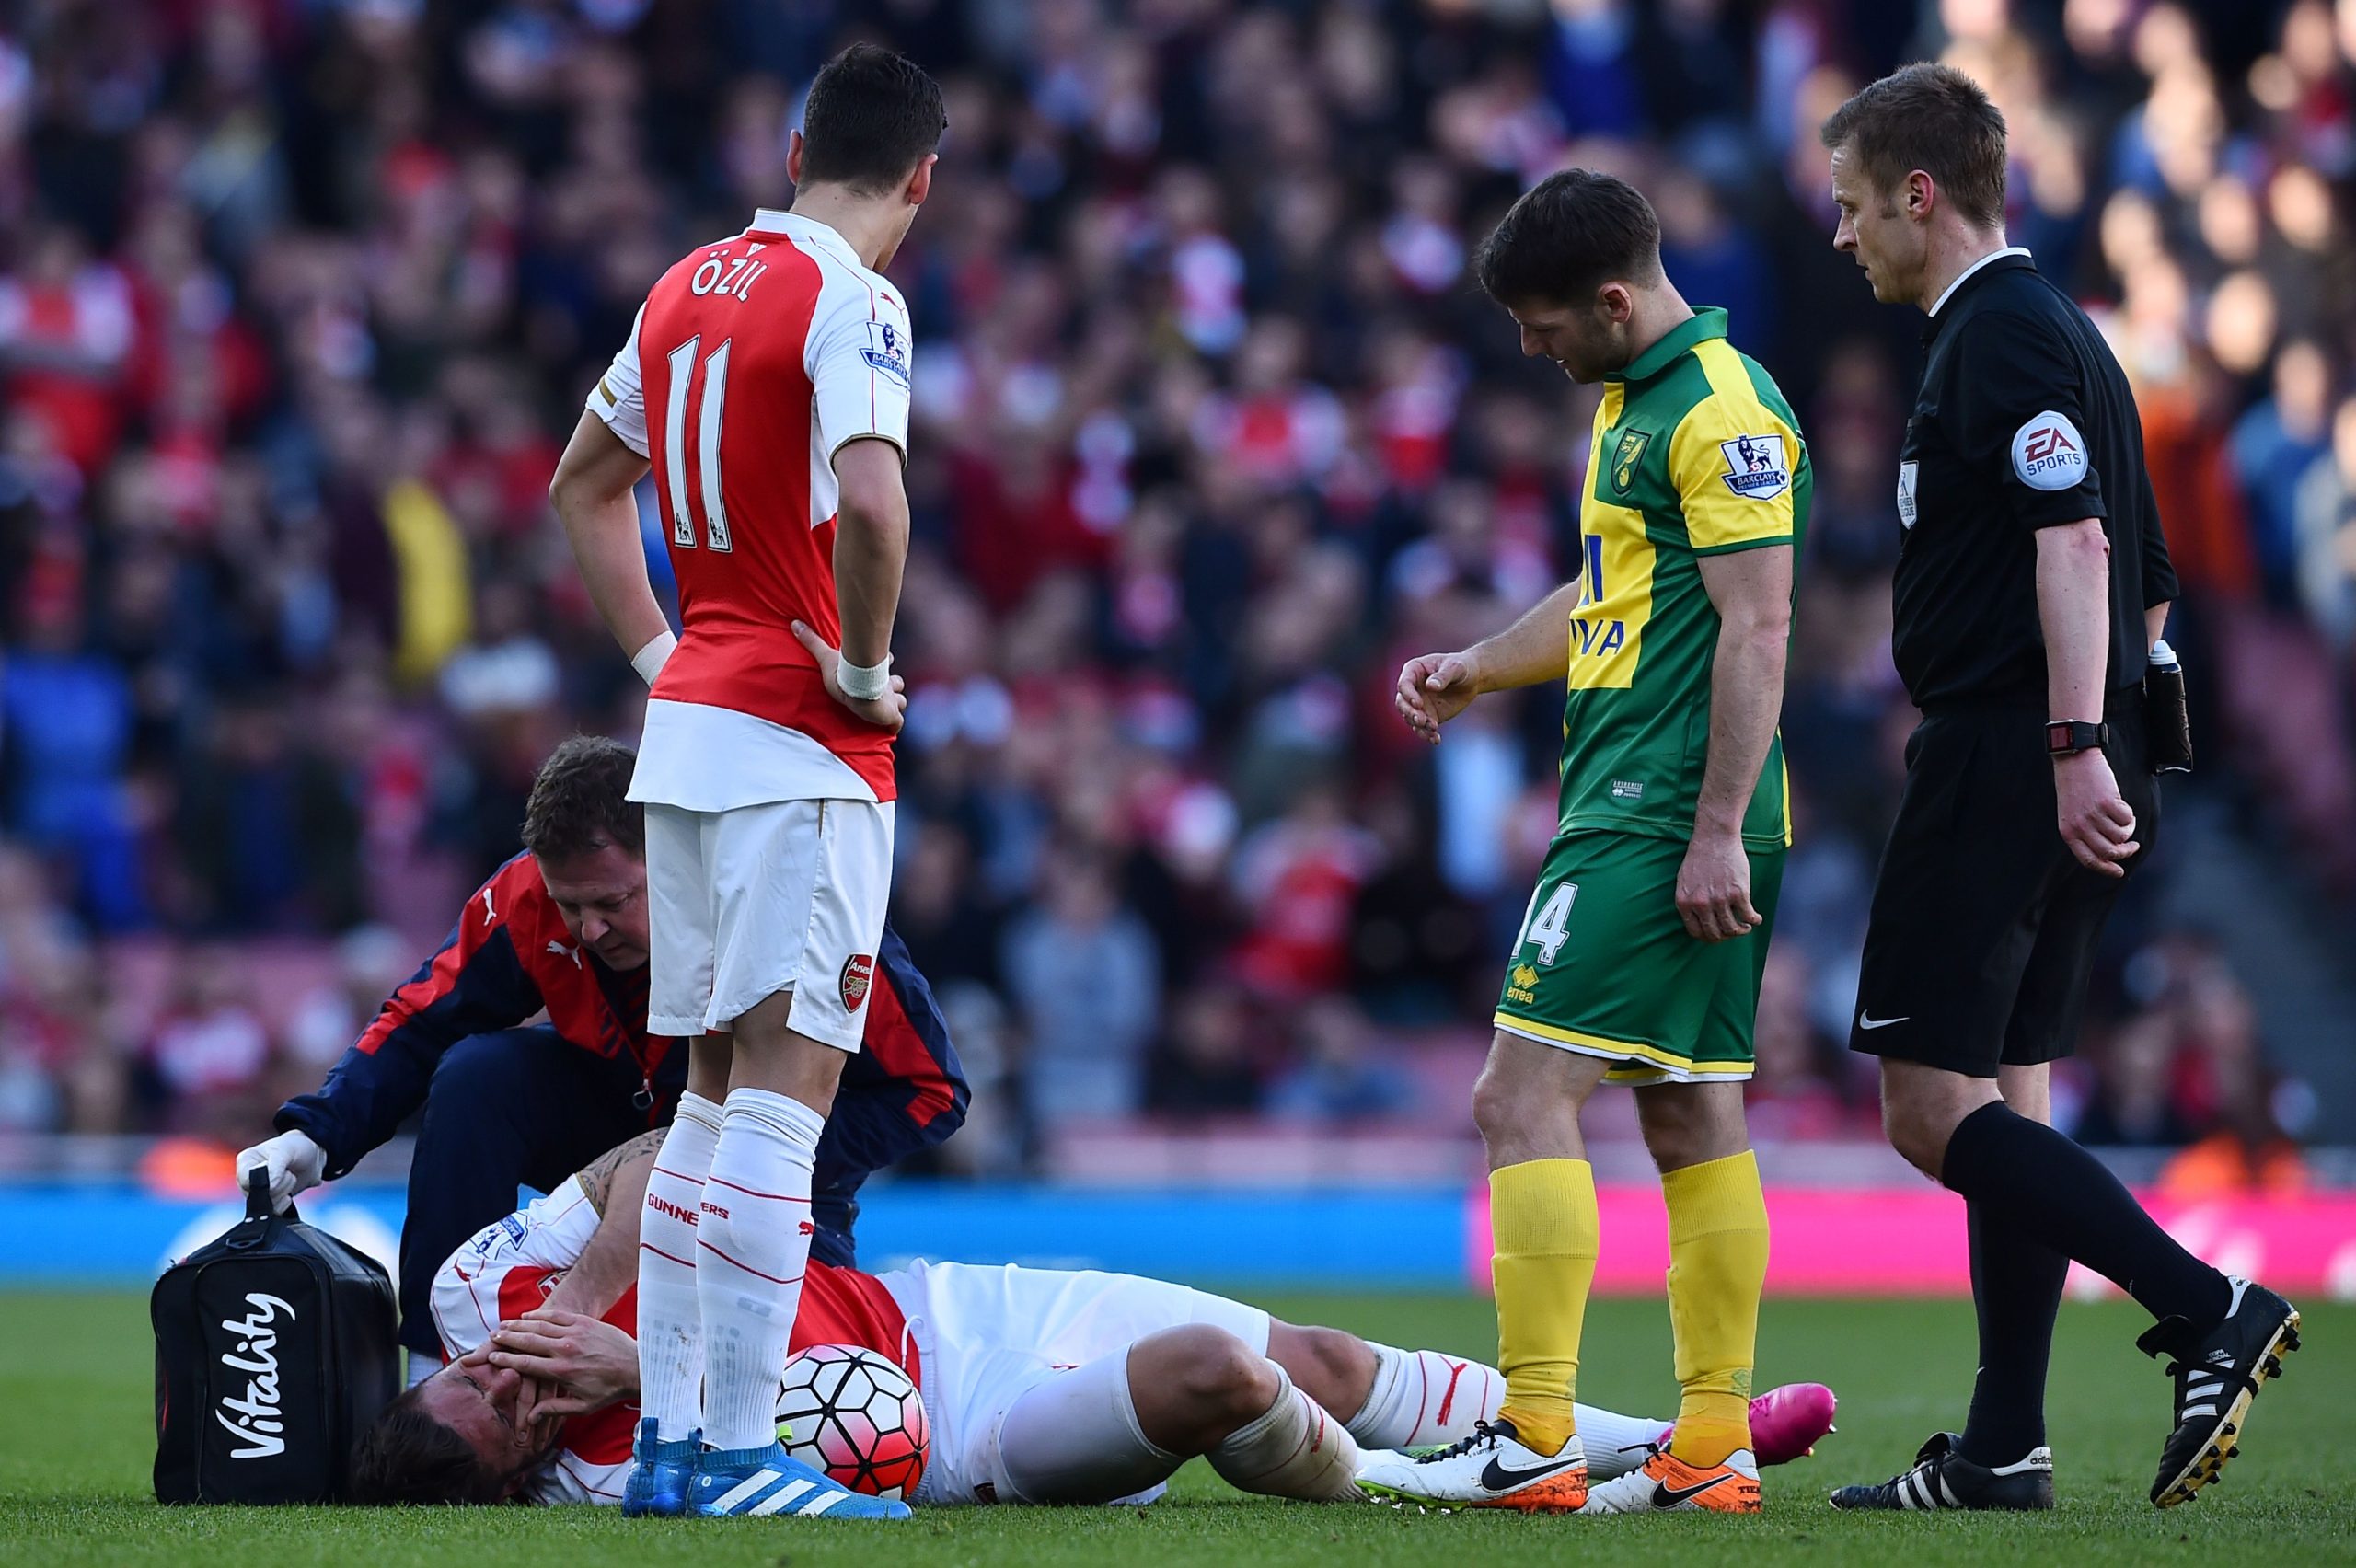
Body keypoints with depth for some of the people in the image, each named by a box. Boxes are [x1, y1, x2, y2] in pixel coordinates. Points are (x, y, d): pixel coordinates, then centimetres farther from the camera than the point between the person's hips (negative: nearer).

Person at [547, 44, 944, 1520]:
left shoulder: (686, 285, 13)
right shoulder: (851, 302, -11)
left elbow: (584, 483, 25)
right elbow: (870, 500, -28)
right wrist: (868, 664, -13)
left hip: (688, 728, 8)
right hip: (800, 747, -8)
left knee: (714, 1092, 14)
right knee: (785, 1090, -8)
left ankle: (667, 1438, 15)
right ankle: (735, 1454, -11)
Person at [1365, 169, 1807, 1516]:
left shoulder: (1721, 411, -14)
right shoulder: (1639, 401, 18)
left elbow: (1757, 625, -19)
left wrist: (1717, 833, -21)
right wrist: (1477, 669, 19)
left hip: (1662, 823, -10)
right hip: (1638, 811, 10)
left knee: (1526, 1095, -12)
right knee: (1693, 1115, 8)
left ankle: (1534, 1441, -15)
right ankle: (1715, 1446, 9)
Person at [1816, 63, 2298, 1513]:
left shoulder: (2003, 336, -11)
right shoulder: (2047, 329, 21)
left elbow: (2074, 539, -22)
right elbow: (2146, 580, 24)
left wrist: (2075, 745, -29)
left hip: (2006, 759, -10)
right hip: (2052, 761, 10)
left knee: (1933, 1106, -11)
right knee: (2005, 1107, 10)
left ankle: (2211, 1311, -17)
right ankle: (2005, 1451, 10)